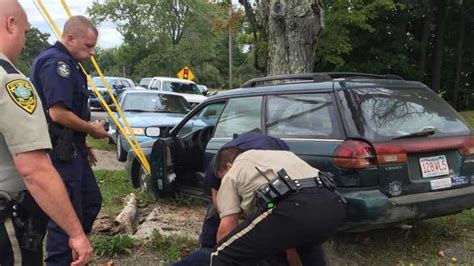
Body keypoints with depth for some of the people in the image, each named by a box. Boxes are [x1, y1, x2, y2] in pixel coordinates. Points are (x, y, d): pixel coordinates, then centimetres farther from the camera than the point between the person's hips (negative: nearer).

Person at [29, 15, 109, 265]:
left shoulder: (66, 63, 16)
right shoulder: (56, 62, -17)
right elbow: (58, 113, -26)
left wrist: (81, 143, 20)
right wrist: (92, 129, -12)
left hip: (70, 147, 11)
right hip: (60, 151, -11)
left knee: (91, 202, 19)